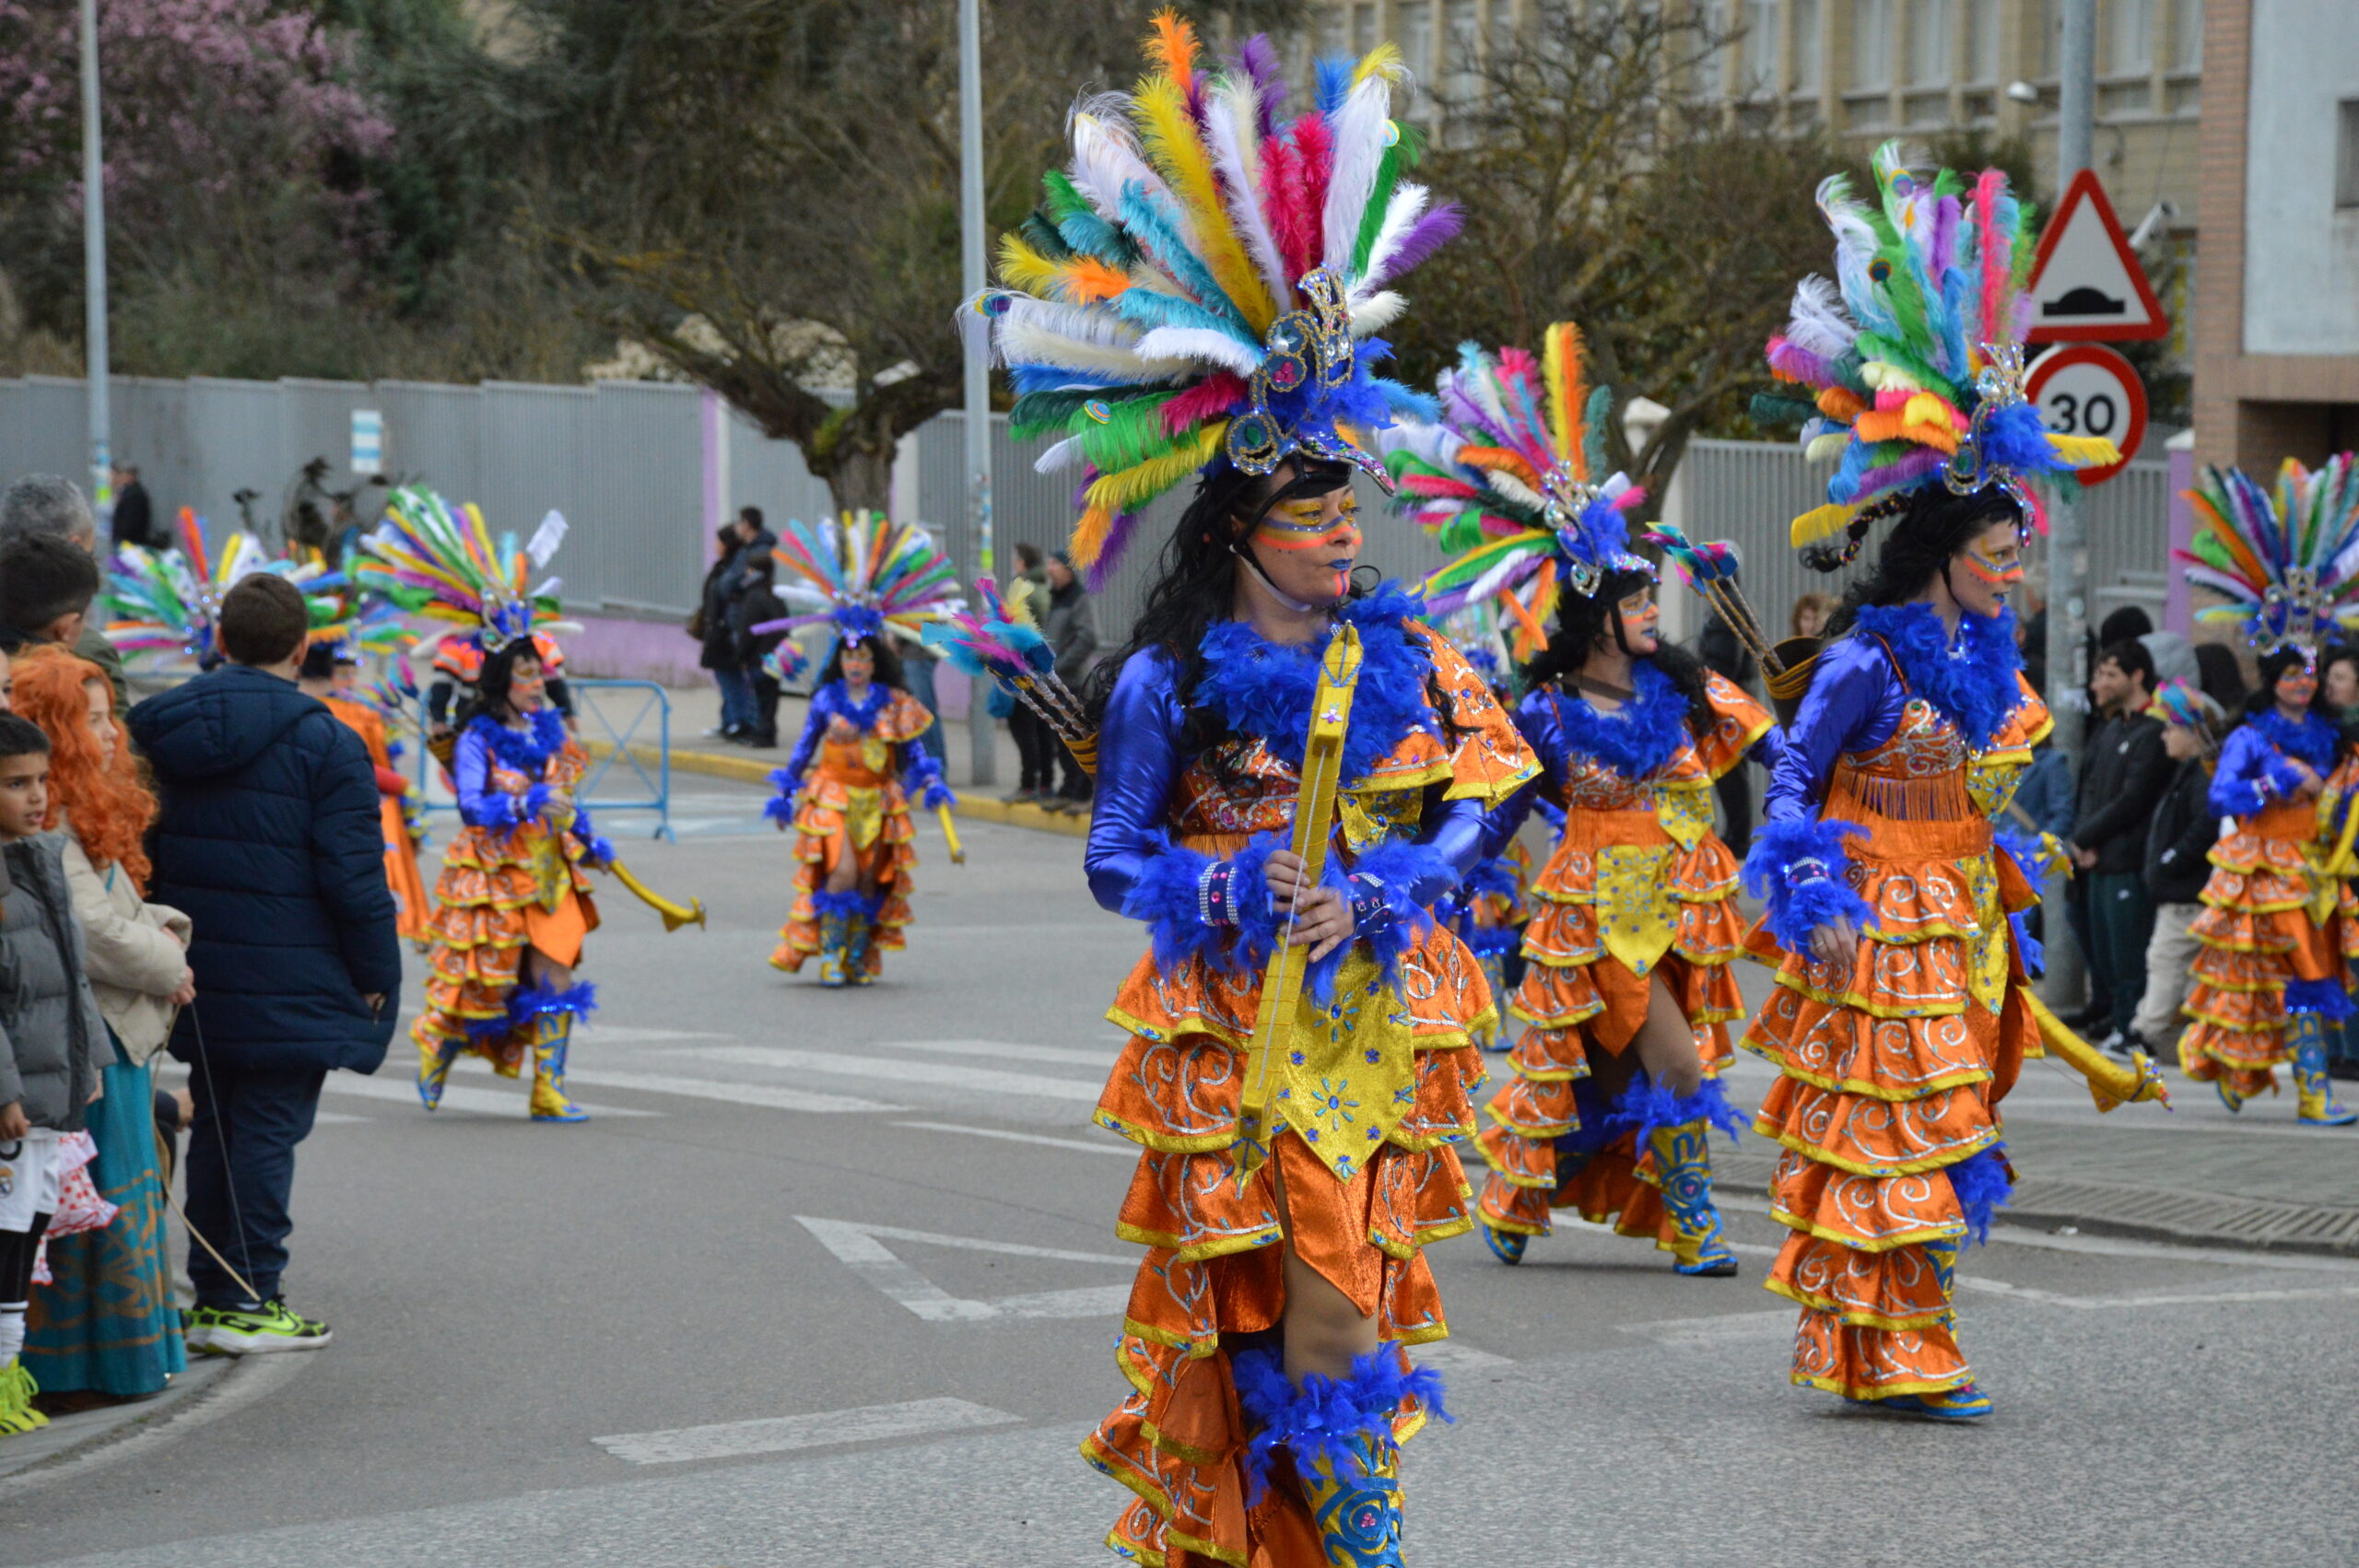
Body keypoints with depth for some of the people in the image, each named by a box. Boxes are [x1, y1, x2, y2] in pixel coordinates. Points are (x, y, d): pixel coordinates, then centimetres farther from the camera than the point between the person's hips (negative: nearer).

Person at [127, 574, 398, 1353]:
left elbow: (144, 852, 14)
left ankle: (211, 1293, 18)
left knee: (214, 1126, 14)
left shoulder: (161, 731, 8)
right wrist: (375, 971, -3)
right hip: (290, 986, -6)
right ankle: (248, 1300, -2)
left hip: (198, 980, 6)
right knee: (268, 1128, -1)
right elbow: (353, 875, -13)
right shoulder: (322, 742, -12)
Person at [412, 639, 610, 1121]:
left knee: (556, 982, -3)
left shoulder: (547, 732, 10)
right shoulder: (478, 738, -10)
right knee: (486, 983, 2)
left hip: (549, 874, 5)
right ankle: (436, 1055, 30)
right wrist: (527, 803, -31)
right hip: (495, 876, -5)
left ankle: (549, 1092, 1)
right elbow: (471, 807, -21)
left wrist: (588, 841, 11)